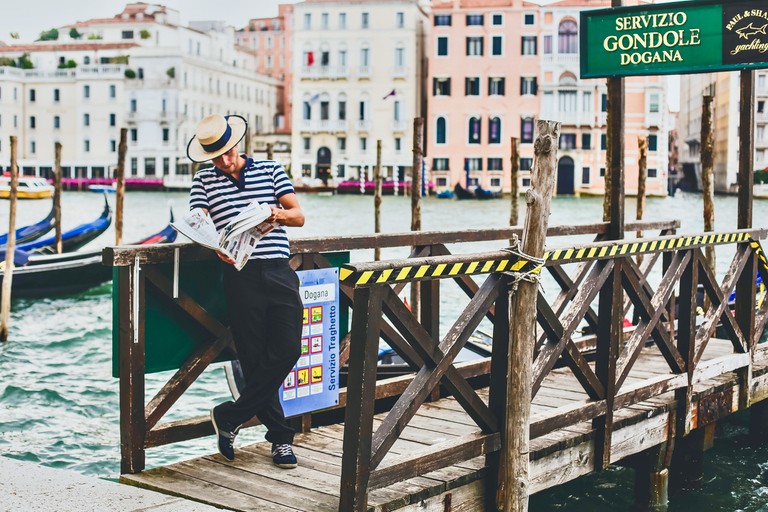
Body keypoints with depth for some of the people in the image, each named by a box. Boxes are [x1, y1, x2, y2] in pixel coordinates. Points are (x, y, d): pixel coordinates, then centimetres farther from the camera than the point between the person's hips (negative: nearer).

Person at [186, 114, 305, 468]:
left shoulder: (270, 170, 15)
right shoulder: (204, 180, 12)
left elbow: (299, 216, 10)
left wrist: (277, 214, -14)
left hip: (279, 270, 1)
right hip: (240, 275, -1)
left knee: (287, 350, -10)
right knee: (255, 359, -2)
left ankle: (230, 416, 4)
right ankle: (280, 438, 11)